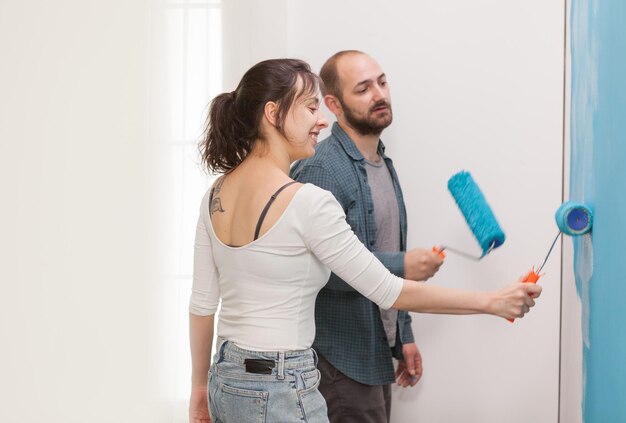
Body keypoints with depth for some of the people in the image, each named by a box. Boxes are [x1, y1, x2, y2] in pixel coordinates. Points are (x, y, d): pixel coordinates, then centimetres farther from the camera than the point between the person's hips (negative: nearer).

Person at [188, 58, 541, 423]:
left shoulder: (216, 195, 3)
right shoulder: (306, 202, -19)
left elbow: (202, 303, 8)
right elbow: (388, 292, -15)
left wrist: (201, 386, 19)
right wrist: (491, 302, -7)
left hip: (226, 380, 8)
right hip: (278, 392, -8)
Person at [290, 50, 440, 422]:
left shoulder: (383, 164, 12)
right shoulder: (322, 169, -17)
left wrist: (404, 336, 16)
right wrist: (401, 265, -25)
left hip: (378, 353, 9)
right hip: (343, 360, -8)